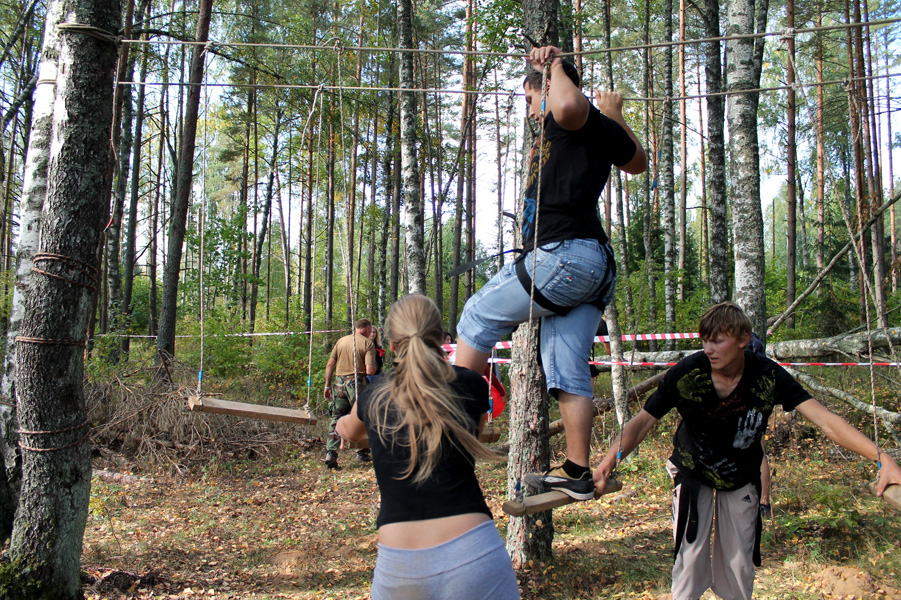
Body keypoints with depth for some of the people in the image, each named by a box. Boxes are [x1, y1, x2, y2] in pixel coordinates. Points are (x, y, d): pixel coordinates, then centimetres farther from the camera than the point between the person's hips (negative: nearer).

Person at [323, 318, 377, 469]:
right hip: (357, 382, -4)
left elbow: (330, 364, 6)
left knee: (336, 419, 10)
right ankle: (362, 453, 16)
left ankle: (330, 452, 1)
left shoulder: (341, 341, 10)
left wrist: (327, 385, 10)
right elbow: (370, 370, -14)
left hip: (339, 381, 4)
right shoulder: (367, 343, -4)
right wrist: (373, 371, 9)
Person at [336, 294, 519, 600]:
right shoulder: (471, 386, -1)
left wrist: (341, 424, 52)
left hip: (398, 565, 2)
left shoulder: (372, 399, 5)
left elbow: (348, 430, 29)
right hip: (472, 552, -2)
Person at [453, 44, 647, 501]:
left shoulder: (578, 119, -3)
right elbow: (639, 162, 42)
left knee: (478, 316, 4)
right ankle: (577, 473, 10)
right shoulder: (599, 129, 23)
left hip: (563, 255, -9)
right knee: (568, 373, 8)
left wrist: (555, 65, -10)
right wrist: (617, 116, 47)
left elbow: (568, 106, -30)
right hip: (596, 264, 9)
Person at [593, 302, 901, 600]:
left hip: (742, 478, 2)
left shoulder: (768, 376, -25)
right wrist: (610, 460, -38)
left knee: (739, 563, 9)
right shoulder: (686, 372, -27)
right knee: (690, 556, -4)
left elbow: (824, 420, -28)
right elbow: (643, 421, -23)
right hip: (693, 475, -1)